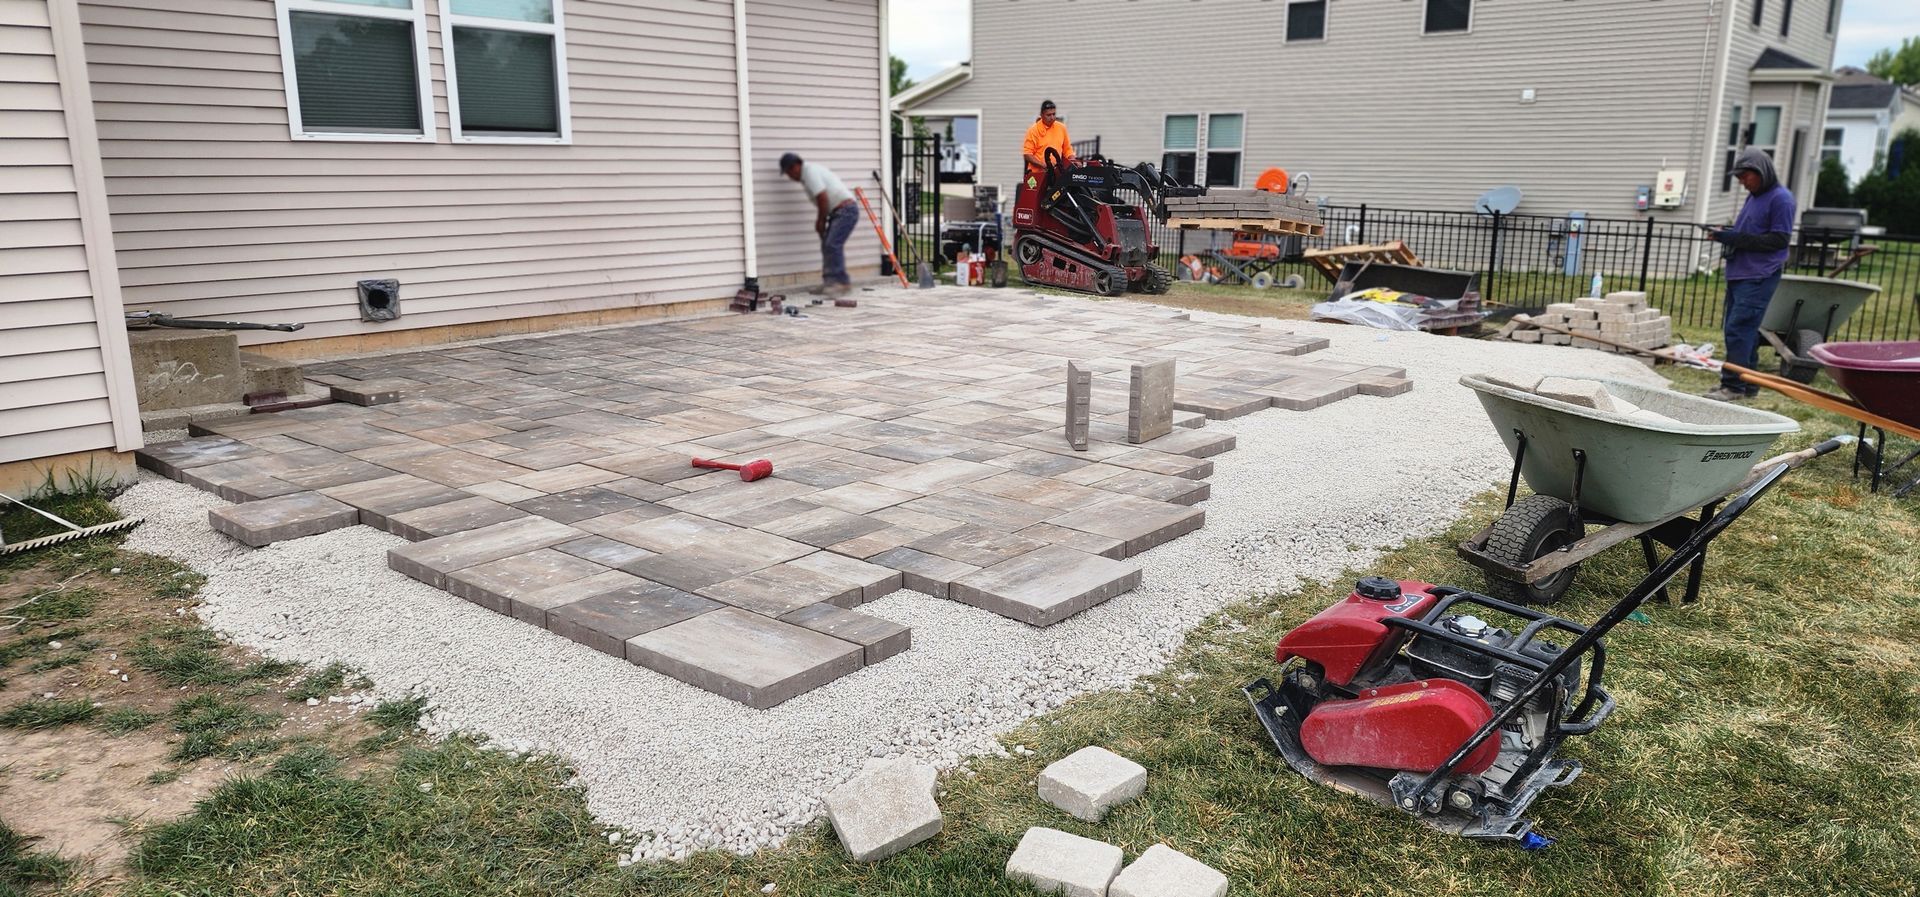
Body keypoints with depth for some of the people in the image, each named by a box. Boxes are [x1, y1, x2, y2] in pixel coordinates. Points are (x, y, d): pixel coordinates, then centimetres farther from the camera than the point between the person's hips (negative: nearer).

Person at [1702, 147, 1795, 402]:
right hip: (1739, 274, 9)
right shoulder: (1753, 197, 18)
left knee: (1739, 329, -14)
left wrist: (1736, 238, -18)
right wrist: (1726, 235, 4)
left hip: (1759, 276, -9)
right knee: (1744, 330, 11)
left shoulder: (1780, 198, -8)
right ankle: (1747, 384, 18)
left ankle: (1734, 386, -13)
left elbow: (1779, 239, -13)